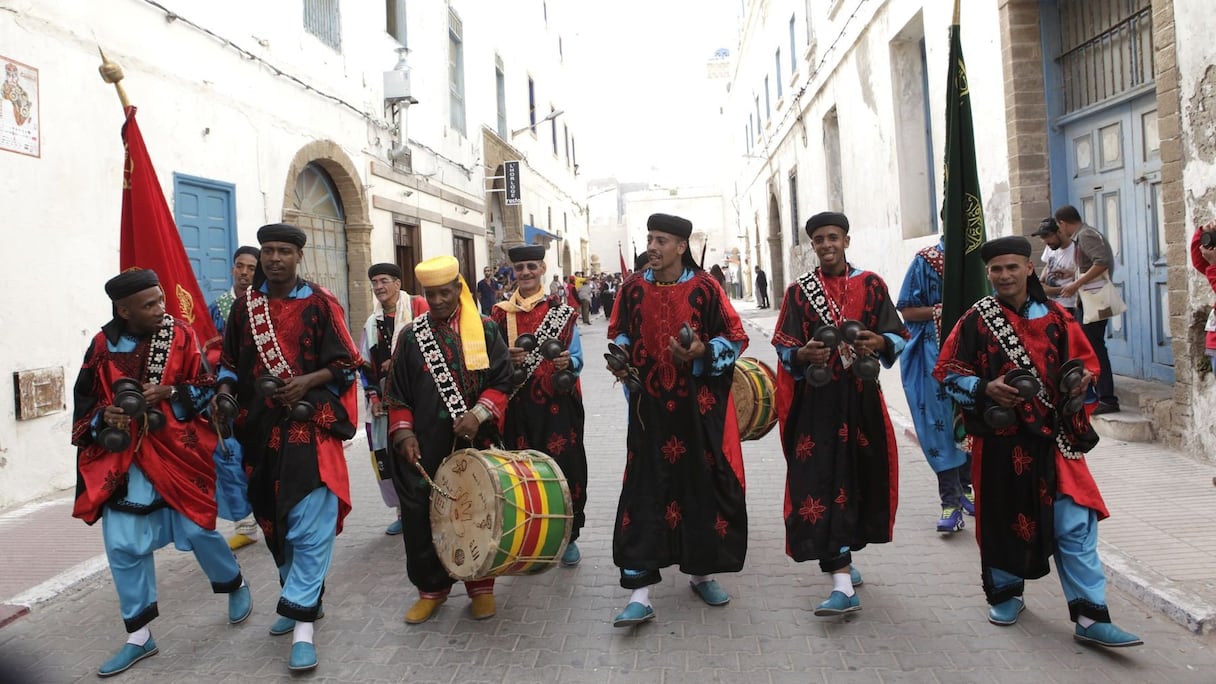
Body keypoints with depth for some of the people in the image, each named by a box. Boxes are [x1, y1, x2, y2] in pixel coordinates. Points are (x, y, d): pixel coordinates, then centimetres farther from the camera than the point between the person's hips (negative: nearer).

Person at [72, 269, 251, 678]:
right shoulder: (103, 346, 0)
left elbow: (207, 388, -3)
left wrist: (171, 392, -20)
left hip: (178, 454, -2)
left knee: (198, 529, 4)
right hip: (122, 460, 2)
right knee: (123, 545, 1)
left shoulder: (181, 335, -5)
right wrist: (105, 416, -12)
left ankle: (235, 586, 35)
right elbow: (84, 402, 8)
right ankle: (139, 637, 17)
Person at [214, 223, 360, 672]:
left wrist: (306, 381, -17)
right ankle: (304, 597, 33)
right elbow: (231, 362, 18)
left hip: (309, 427, -5)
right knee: (272, 520, 14)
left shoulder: (319, 304, -3)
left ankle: (302, 624, -3)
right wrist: (225, 390, -1)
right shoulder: (244, 306, 9)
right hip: (261, 429, 5)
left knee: (309, 524, -9)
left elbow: (345, 364, -3)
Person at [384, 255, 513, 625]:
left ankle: (481, 586, 25)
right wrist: (403, 432, -3)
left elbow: (502, 382, 0)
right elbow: (398, 392, 9)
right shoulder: (412, 335, 7)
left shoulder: (485, 330, 3)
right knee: (421, 517, 4)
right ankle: (431, 587, 25)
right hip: (425, 446, 1)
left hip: (475, 443, -1)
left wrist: (479, 414, -15)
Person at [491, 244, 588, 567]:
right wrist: (507, 358, -13)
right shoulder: (501, 313, 7)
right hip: (518, 407, 1)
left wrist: (567, 363, -18)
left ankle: (567, 537, 18)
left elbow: (577, 359, 4)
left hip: (558, 405, -1)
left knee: (564, 468, 1)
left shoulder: (562, 312, 4)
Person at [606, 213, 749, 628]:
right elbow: (620, 335, 16)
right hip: (650, 407, 1)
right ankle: (640, 592, 4)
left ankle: (702, 572, 30)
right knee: (644, 492, -2)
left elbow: (735, 338, 0)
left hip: (699, 406, -1)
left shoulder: (704, 288, -4)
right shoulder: (633, 288, 2)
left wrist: (703, 352, -17)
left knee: (704, 484, 8)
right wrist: (621, 358, -3)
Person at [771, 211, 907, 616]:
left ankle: (839, 560, 32)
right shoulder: (799, 291, 4)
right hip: (816, 402, -2)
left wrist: (878, 343, -19)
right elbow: (784, 347, -2)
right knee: (822, 483, -9)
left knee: (861, 477, 10)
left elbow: (898, 337, 3)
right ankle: (842, 581, -6)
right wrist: (803, 355, -23)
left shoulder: (871, 285, 7)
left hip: (861, 399, 2)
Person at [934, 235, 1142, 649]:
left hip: (1054, 436, 2)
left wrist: (1079, 381, -8)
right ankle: (1005, 594, 31)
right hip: (1000, 440, -2)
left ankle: (1090, 617, 6)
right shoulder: (976, 320, -2)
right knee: (1004, 517, 9)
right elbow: (948, 373, -2)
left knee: (1075, 523, -2)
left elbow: (1085, 364, 14)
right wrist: (985, 389, -18)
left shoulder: (1055, 317, 5)